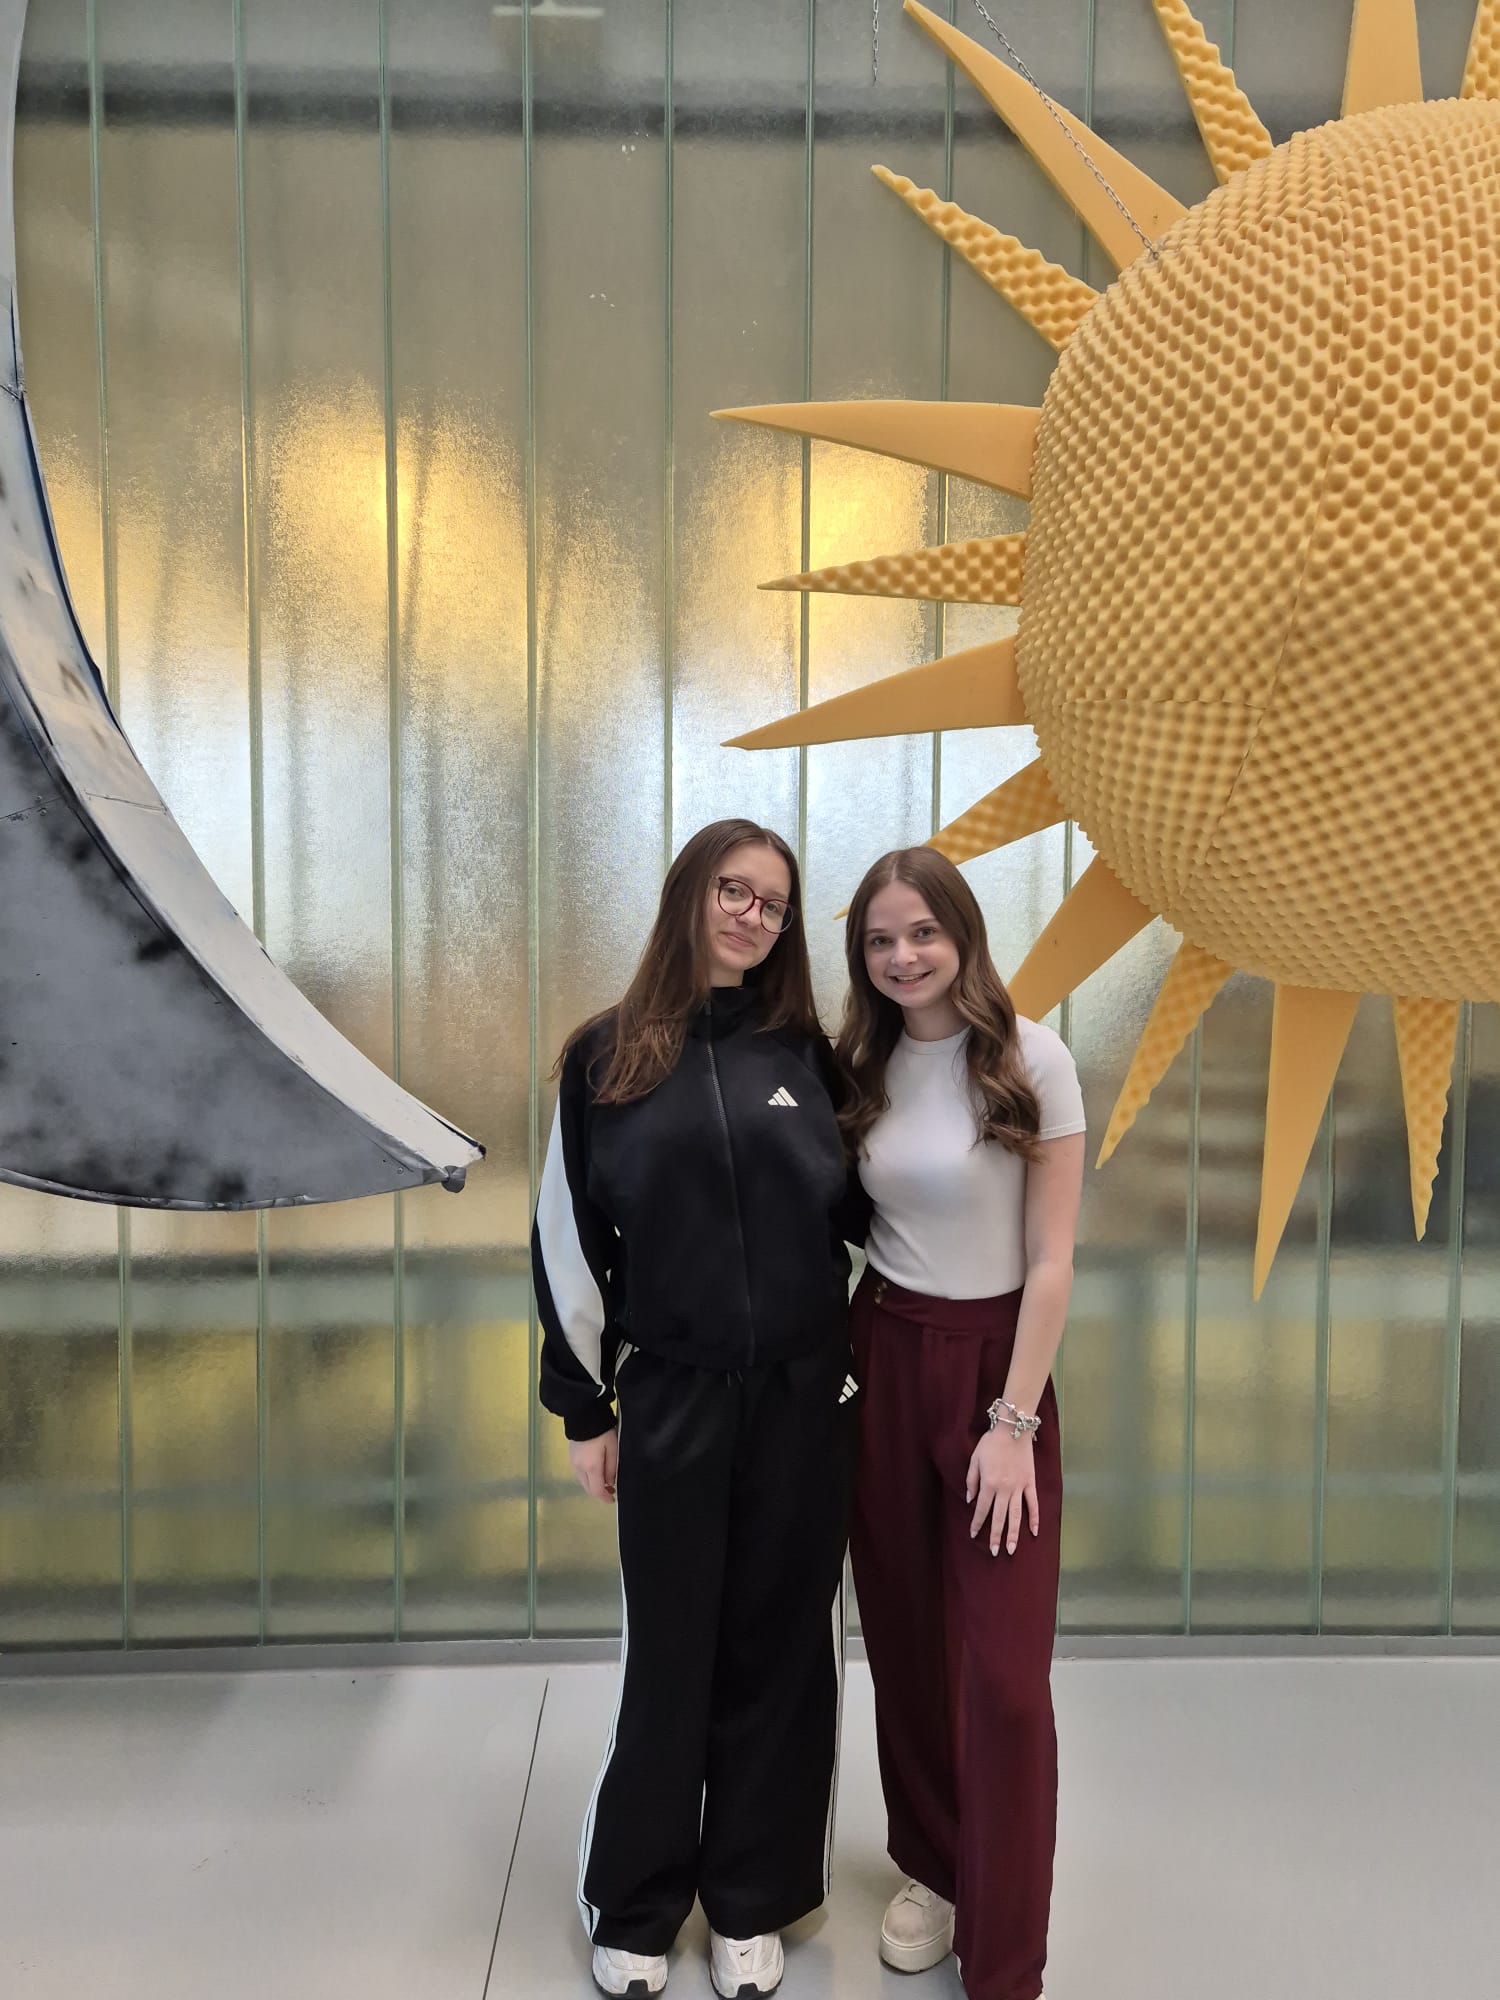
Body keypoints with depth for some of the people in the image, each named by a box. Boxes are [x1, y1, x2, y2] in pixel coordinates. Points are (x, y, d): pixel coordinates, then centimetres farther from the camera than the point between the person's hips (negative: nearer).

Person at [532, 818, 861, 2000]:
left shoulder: (807, 1053, 3)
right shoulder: (606, 1058, -1)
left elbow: (854, 1214, 8)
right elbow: (568, 1239, 0)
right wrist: (584, 1408, 0)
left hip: (806, 1400, 2)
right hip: (671, 1401, -1)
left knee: (780, 1652, 12)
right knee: (669, 1654, 11)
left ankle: (753, 1903, 33)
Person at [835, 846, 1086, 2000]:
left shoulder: (1032, 1060, -12)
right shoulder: (866, 1066, 2)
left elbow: (1052, 1261, -12)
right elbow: (852, 1225, 8)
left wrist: (1012, 1421, -13)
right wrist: (842, 1362, 2)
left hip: (996, 1362, -4)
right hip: (882, 1358, 4)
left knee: (1004, 1674, 1)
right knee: (906, 1642, 16)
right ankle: (931, 1868, 39)